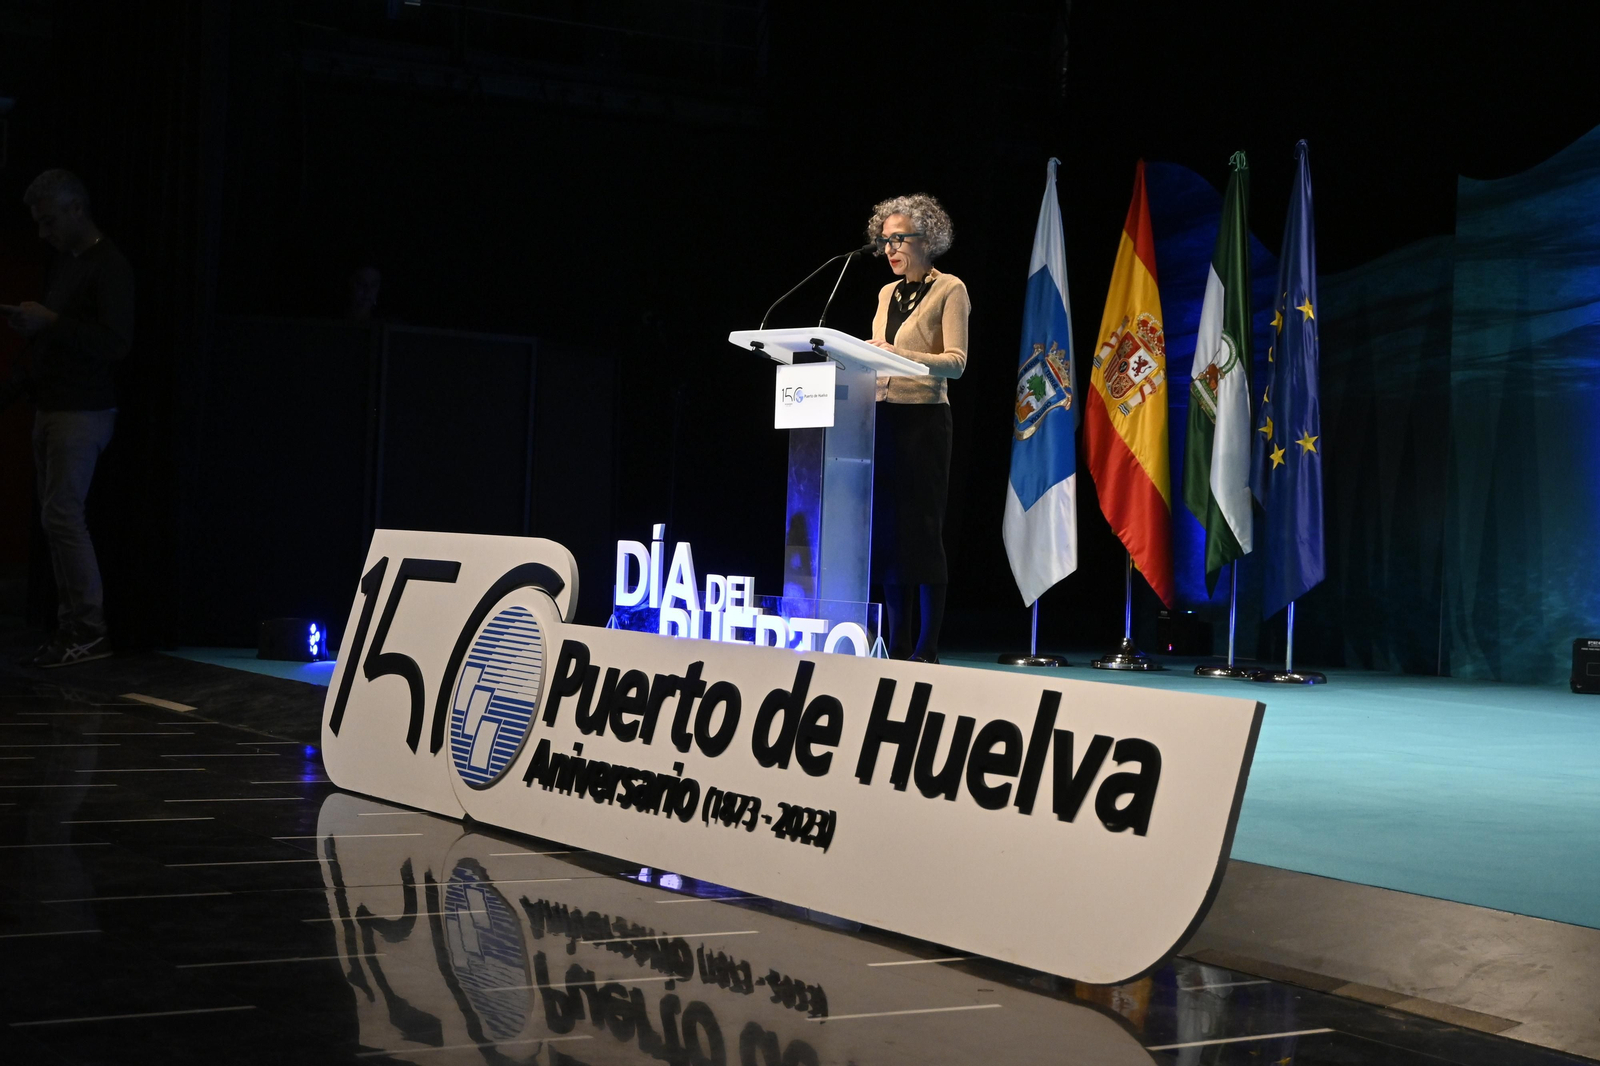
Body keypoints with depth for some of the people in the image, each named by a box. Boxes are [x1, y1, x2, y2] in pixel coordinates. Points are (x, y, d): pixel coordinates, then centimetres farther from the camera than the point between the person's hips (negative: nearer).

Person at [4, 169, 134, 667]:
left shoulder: (109, 267, -11)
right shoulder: (63, 261, 17)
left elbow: (115, 342, -20)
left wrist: (50, 322, -19)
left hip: (83, 410, -9)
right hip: (51, 404, 9)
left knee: (61, 514, -11)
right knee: (58, 517, 7)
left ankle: (90, 630, -6)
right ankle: (72, 627, 11)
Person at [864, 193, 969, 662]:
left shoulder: (949, 290, -1)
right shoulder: (887, 294, 19)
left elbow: (955, 361, -11)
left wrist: (899, 355, -23)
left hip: (923, 418, -6)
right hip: (882, 417, 7)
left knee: (922, 530, -8)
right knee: (886, 531, 4)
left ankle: (926, 646, -5)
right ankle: (898, 645, 9)